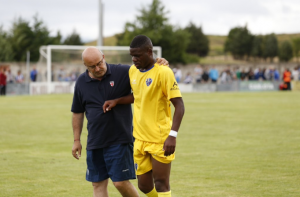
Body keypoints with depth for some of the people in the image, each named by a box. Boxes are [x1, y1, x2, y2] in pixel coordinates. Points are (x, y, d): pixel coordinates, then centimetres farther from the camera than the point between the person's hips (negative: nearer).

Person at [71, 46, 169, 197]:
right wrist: (76, 140, 13)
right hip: (94, 143, 4)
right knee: (98, 184, 6)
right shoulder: (81, 82, 4)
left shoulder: (122, 72, -6)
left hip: (120, 140, -4)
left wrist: (160, 65, -25)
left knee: (121, 182, -6)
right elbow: (77, 113, 13)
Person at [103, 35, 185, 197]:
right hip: (140, 139, 7)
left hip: (160, 140, -7)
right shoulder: (133, 71, 8)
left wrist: (172, 135, -24)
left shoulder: (163, 72, -14)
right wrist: (117, 101, 10)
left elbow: (179, 105, -16)